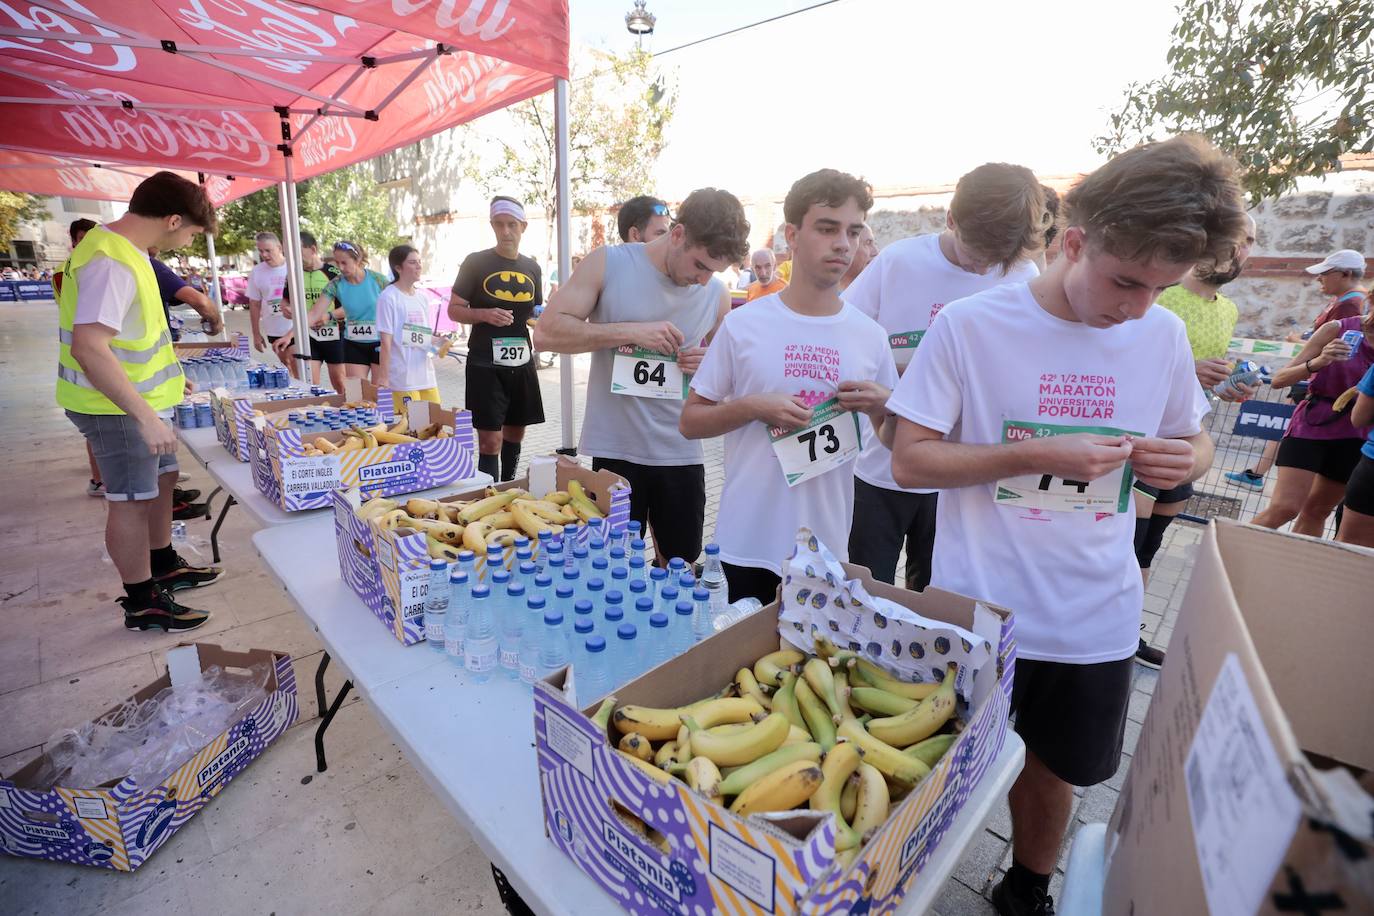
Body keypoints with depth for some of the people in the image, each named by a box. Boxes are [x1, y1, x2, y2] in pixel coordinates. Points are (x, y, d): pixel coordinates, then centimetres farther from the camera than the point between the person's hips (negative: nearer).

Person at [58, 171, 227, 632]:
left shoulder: (122, 248, 7)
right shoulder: (111, 262, -24)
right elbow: (88, 348, -31)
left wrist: (163, 377, 23)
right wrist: (146, 416, -32)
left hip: (141, 398, 10)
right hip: (119, 407, -10)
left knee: (161, 478, 20)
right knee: (132, 501, 0)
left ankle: (164, 567, 36)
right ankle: (142, 604, 14)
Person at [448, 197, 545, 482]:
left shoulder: (532, 267, 11)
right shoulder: (476, 262, -2)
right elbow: (454, 309, 0)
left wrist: (542, 320, -2)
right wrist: (484, 314, -20)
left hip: (521, 362, 5)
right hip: (485, 363, -5)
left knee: (515, 433, 15)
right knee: (490, 440, -8)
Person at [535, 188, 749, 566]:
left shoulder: (717, 294, 4)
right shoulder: (609, 263, -4)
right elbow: (546, 332, -8)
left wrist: (709, 365, -6)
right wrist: (629, 331, -18)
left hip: (681, 454, 3)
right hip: (614, 451, -3)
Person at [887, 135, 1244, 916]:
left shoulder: (1164, 335, -1)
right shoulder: (970, 324, -14)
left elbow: (1194, 440, 12)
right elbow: (910, 461, -14)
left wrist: (1185, 460, -11)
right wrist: (1038, 455, -25)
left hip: (1097, 620, 4)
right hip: (978, 611, -3)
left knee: (1057, 770, 24)